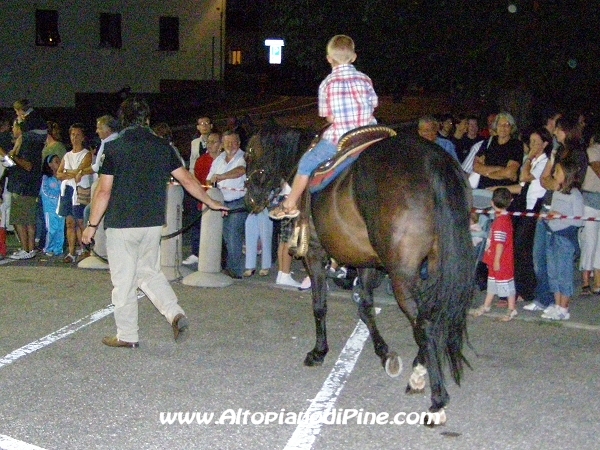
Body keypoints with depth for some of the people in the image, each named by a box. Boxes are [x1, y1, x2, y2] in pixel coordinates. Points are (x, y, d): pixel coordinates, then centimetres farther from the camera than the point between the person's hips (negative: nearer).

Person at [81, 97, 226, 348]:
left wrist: (92, 225, -1)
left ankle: (127, 335, 11)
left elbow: (104, 191, -9)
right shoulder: (162, 147, 4)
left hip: (121, 224, -4)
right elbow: (187, 180, 8)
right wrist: (211, 202, 21)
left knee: (123, 280, 4)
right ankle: (175, 313, 2)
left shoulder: (113, 148, -7)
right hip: (153, 223, 4)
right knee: (149, 272, 20)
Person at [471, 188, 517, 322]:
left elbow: (500, 243, -26)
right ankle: (486, 306, 33)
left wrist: (497, 261, -21)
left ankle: (512, 309, 12)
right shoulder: (505, 218, 6)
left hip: (502, 261, -10)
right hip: (495, 260, 10)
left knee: (506, 283, 1)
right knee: (492, 281, 20)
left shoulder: (501, 221, -25)